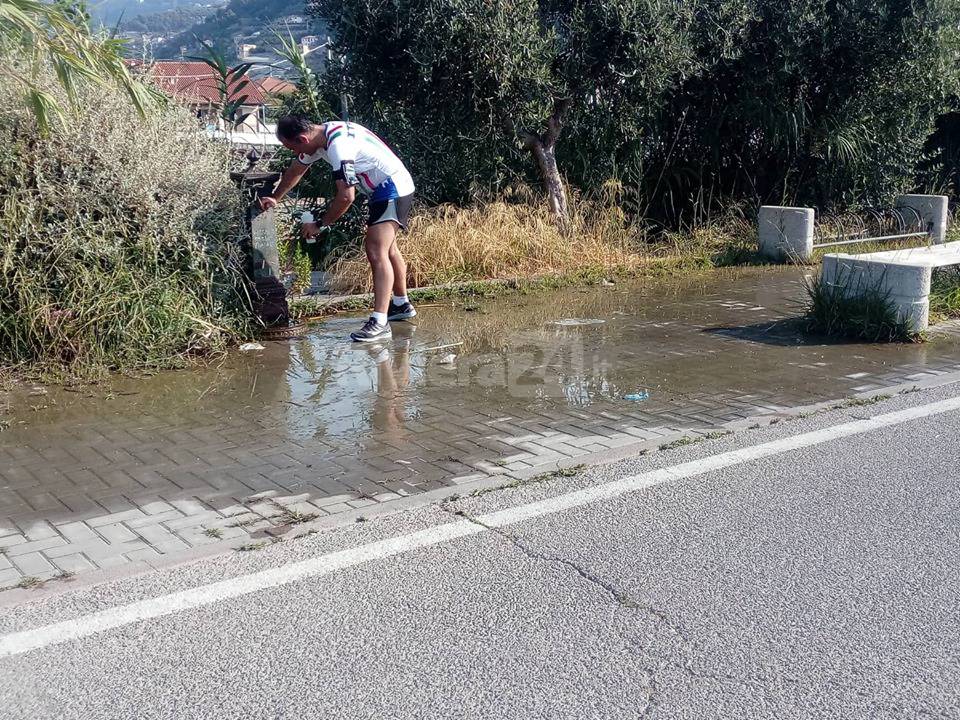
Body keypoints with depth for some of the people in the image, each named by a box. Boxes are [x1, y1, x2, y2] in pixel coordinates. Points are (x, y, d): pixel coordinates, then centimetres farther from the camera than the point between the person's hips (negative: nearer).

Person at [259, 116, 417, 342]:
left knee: (377, 252, -21)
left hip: (393, 189, -11)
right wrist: (275, 198, 30)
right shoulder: (319, 137, 3)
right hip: (384, 190, 11)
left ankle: (379, 323, -28)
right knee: (386, 248, 24)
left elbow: (346, 197, -28)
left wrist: (319, 225, -15)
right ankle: (402, 305, 40)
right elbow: (296, 170, 20)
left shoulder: (338, 145, -29)